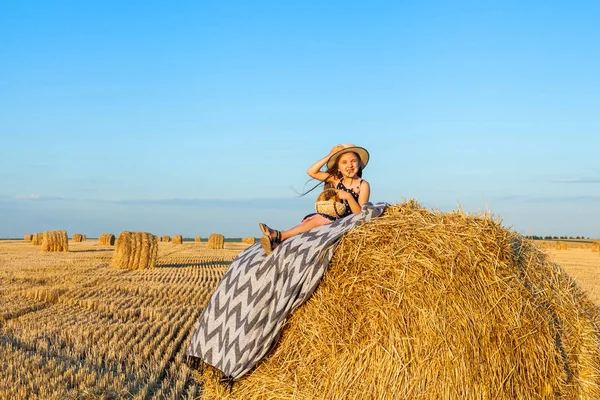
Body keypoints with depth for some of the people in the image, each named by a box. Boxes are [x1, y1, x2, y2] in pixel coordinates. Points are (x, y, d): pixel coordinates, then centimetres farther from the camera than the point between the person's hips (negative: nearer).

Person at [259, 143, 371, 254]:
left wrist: (349, 197, -23)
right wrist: (329, 156, -5)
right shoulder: (335, 179, 11)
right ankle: (277, 244, -42)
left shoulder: (363, 185, -2)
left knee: (317, 220, -28)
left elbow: (360, 213, -9)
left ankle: (279, 235, -32)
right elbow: (311, 172, 0)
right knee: (310, 219, -25)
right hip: (332, 219, 5)